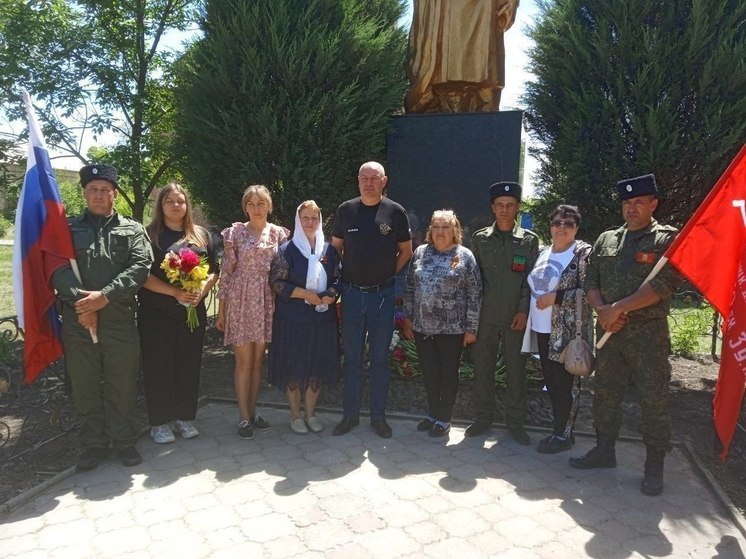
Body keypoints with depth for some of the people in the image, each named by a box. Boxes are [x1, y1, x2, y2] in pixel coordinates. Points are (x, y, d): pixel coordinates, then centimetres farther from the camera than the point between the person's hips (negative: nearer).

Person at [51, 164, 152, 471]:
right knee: (85, 385, 10)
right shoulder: (67, 227, 11)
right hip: (77, 319, 1)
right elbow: (57, 267, -2)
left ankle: (124, 441, 24)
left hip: (120, 319, -1)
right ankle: (93, 444, 25)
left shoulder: (133, 229, 9)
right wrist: (79, 300, -17)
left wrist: (105, 295, -15)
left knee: (122, 385, 8)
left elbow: (141, 266, -5)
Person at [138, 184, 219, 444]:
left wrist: (201, 292, -11)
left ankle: (185, 417, 23)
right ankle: (160, 422, 15)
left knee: (189, 365, 9)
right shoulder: (150, 235, 0)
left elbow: (213, 271, 8)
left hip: (193, 312, 3)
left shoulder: (201, 235, 10)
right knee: (159, 366, 3)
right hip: (157, 313, -3)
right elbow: (143, 275, -8)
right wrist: (175, 292, -19)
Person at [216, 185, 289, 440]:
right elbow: (226, 272, -2)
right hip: (241, 301, -3)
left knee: (258, 359, 10)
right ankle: (243, 416, 12)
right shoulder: (235, 233, -2)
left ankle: (253, 410, 23)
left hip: (267, 302, 3)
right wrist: (221, 311, -3)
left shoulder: (279, 233, 5)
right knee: (244, 360, 1)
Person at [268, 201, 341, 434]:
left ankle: (311, 413, 25)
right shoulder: (287, 250, -4)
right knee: (294, 366, 4)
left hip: (322, 318, 4)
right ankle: (295, 415, 21)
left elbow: (337, 279, 11)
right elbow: (276, 282, -9)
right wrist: (308, 295, -17)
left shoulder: (329, 250, 7)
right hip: (293, 318, -3)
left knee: (318, 366, 9)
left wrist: (331, 294, -11)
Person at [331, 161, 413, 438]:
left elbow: (406, 250, 8)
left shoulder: (395, 212, -1)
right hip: (352, 293, 1)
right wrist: (346, 272, 3)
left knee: (380, 358, 7)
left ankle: (378, 415, 20)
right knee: (352, 357, 8)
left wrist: (390, 274, 0)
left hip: (383, 294, -1)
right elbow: (335, 246, 13)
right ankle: (350, 413, 21)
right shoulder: (346, 210, 3)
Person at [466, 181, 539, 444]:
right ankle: (483, 417, 22)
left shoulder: (529, 240, 5)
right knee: (482, 369, 7)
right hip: (484, 316, 1)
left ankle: (515, 422, 19)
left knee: (516, 371, 5)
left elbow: (532, 278, 1)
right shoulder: (479, 238, 7)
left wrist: (524, 310, -8)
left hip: (515, 317, -1)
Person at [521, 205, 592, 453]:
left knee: (566, 383, 3)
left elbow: (589, 291, -16)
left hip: (568, 331, -7)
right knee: (550, 381, 14)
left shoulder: (583, 253, -9)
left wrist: (555, 297, -18)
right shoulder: (544, 253, 12)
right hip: (542, 329, 7)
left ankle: (563, 435, 17)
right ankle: (559, 428, 28)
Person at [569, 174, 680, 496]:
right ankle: (604, 451, 28)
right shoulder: (605, 240, 12)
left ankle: (654, 466, 16)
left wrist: (618, 308, -18)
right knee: (605, 394, 12)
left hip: (648, 333, -4)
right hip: (608, 330, 5)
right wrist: (601, 310, -9)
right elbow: (591, 281, 10)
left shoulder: (667, 239, -2)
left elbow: (664, 284, -15)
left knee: (654, 399, 2)